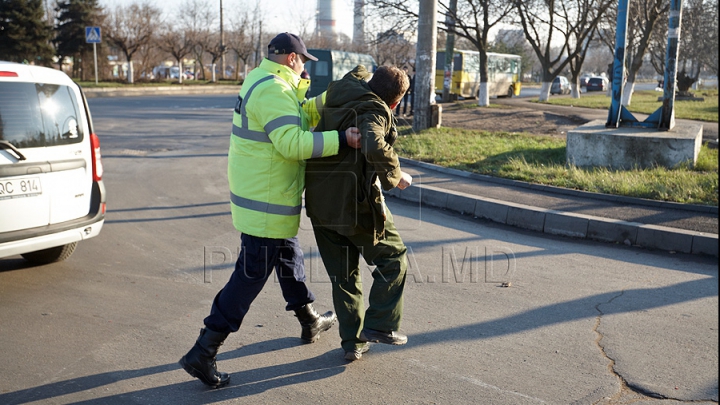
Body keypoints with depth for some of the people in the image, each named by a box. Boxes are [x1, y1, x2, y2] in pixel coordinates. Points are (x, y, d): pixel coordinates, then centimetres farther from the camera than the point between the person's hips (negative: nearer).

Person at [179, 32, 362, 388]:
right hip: (268, 204, -11)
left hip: (257, 195, 11)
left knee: (289, 255, 25)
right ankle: (202, 353, 1)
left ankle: (310, 321, 44)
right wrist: (342, 139, -28)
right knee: (250, 277, -4)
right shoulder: (273, 91, -20)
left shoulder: (262, 82, 12)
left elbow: (302, 116, 15)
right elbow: (293, 143, -30)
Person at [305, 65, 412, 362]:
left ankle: (351, 341, 22)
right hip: (354, 203, -8)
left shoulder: (340, 95, 9)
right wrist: (395, 176, -21)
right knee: (393, 257, 13)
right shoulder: (373, 112, -16)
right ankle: (379, 324, 9)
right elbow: (375, 148, -35)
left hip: (319, 201, 8)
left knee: (343, 273, 16)